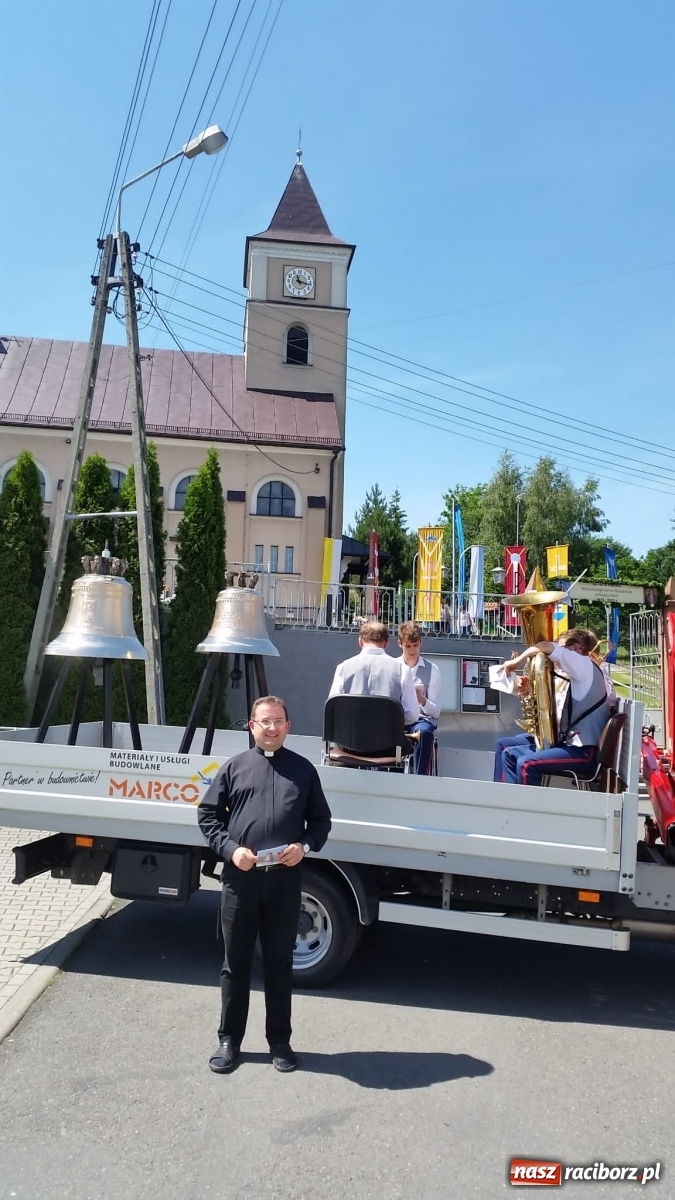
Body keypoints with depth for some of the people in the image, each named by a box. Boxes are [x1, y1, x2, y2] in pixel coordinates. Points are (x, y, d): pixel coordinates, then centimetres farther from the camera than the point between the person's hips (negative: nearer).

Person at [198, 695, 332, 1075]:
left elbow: (321, 819, 9)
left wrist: (304, 846, -9)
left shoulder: (303, 769, 6)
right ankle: (229, 1041, 26)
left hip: (285, 879, 0)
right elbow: (208, 814, 5)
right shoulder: (234, 767, 5)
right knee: (236, 963, 12)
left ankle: (280, 1041, 26)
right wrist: (230, 848, -9)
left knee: (280, 963, 12)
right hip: (240, 878, 0)